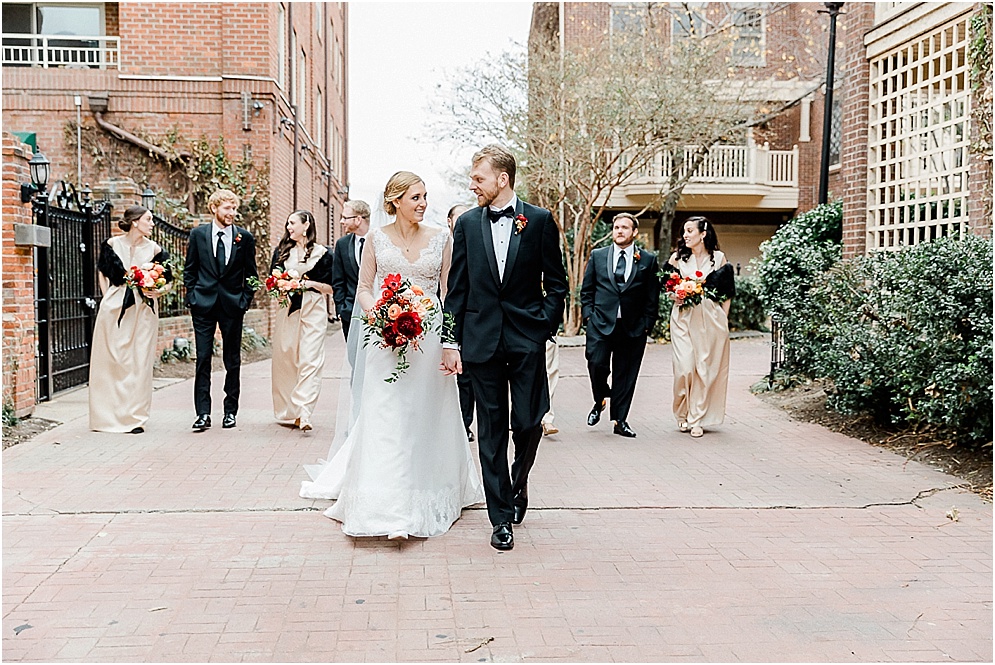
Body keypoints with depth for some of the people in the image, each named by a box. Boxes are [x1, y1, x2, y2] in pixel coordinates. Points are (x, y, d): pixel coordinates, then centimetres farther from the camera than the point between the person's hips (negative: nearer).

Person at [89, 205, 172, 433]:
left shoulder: (154, 249, 2)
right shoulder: (112, 244, 1)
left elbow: (166, 280, 8)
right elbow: (102, 272, 12)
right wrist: (107, 298, 4)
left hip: (143, 310, 0)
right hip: (114, 309, 0)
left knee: (139, 363, -1)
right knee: (110, 361, 4)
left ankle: (135, 418, 5)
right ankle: (107, 416, 17)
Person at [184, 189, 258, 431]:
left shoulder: (244, 237, 3)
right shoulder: (198, 234, 4)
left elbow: (251, 273, 7)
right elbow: (189, 270, 9)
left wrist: (245, 300, -1)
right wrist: (192, 297, 2)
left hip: (233, 305, 0)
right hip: (204, 304, 0)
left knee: (233, 361, 7)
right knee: (203, 359, -2)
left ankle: (231, 411, 16)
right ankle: (203, 413, 1)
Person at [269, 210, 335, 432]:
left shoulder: (322, 253, 3)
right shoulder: (281, 251, 15)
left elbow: (330, 287, 3)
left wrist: (311, 283, -13)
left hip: (313, 310, -4)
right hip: (286, 309, 4)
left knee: (309, 361, -12)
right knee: (285, 360, 4)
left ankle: (303, 413, -17)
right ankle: (287, 412, 15)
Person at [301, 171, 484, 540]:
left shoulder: (441, 238, 5)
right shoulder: (377, 238, 4)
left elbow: (449, 291, 4)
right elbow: (363, 289, 7)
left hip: (429, 338, 1)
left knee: (427, 418, 6)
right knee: (386, 418, -5)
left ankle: (427, 499, 23)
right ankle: (390, 507, -1)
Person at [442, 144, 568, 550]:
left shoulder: (539, 221, 2)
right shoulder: (467, 223, 7)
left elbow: (557, 284, 4)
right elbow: (457, 289, 6)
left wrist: (544, 328, -7)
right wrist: (452, 342, 1)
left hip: (527, 339, -1)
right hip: (481, 340, 2)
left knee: (528, 422, -2)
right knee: (491, 429, 4)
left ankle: (519, 482, 30)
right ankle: (501, 518, 13)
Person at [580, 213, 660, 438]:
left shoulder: (648, 260, 6)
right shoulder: (597, 256, 9)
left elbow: (653, 297, 6)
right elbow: (586, 290, 12)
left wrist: (646, 324, -1)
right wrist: (588, 315, 1)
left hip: (633, 328, 0)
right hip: (601, 325, 0)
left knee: (626, 374, 4)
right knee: (597, 365, -11)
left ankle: (620, 420, 14)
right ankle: (600, 401, 20)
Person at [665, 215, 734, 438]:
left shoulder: (718, 258, 5)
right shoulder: (678, 258, 6)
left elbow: (726, 292, 8)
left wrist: (723, 319, 3)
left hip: (711, 320, 0)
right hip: (684, 318, 0)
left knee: (705, 368, -1)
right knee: (684, 367, -9)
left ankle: (697, 419, 7)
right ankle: (683, 415, 10)